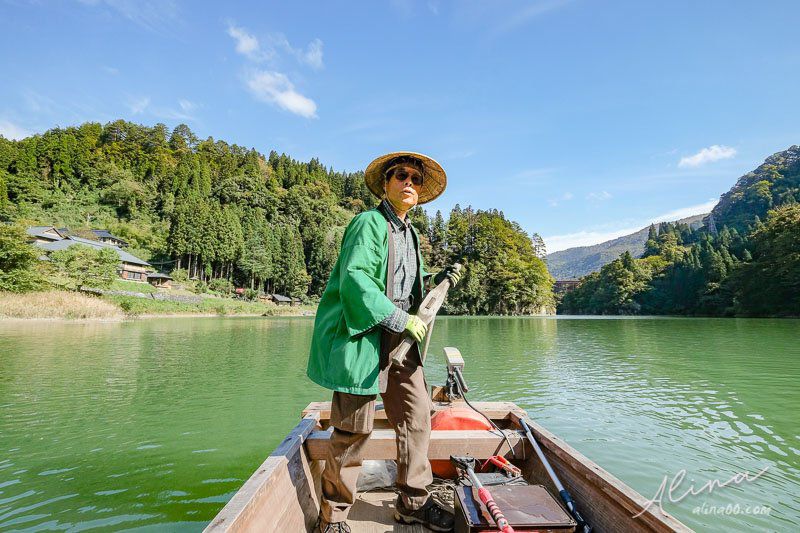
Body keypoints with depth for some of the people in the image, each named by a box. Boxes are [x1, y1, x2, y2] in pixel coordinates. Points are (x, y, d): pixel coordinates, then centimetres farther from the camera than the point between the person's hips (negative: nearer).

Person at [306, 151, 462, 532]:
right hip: (361, 334, -8)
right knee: (354, 427, 0)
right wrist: (400, 319, -20)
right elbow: (354, 279, -20)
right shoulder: (369, 222, -7)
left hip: (399, 337, 8)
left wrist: (439, 281, 8)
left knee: (417, 415, 10)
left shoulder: (410, 232, 19)